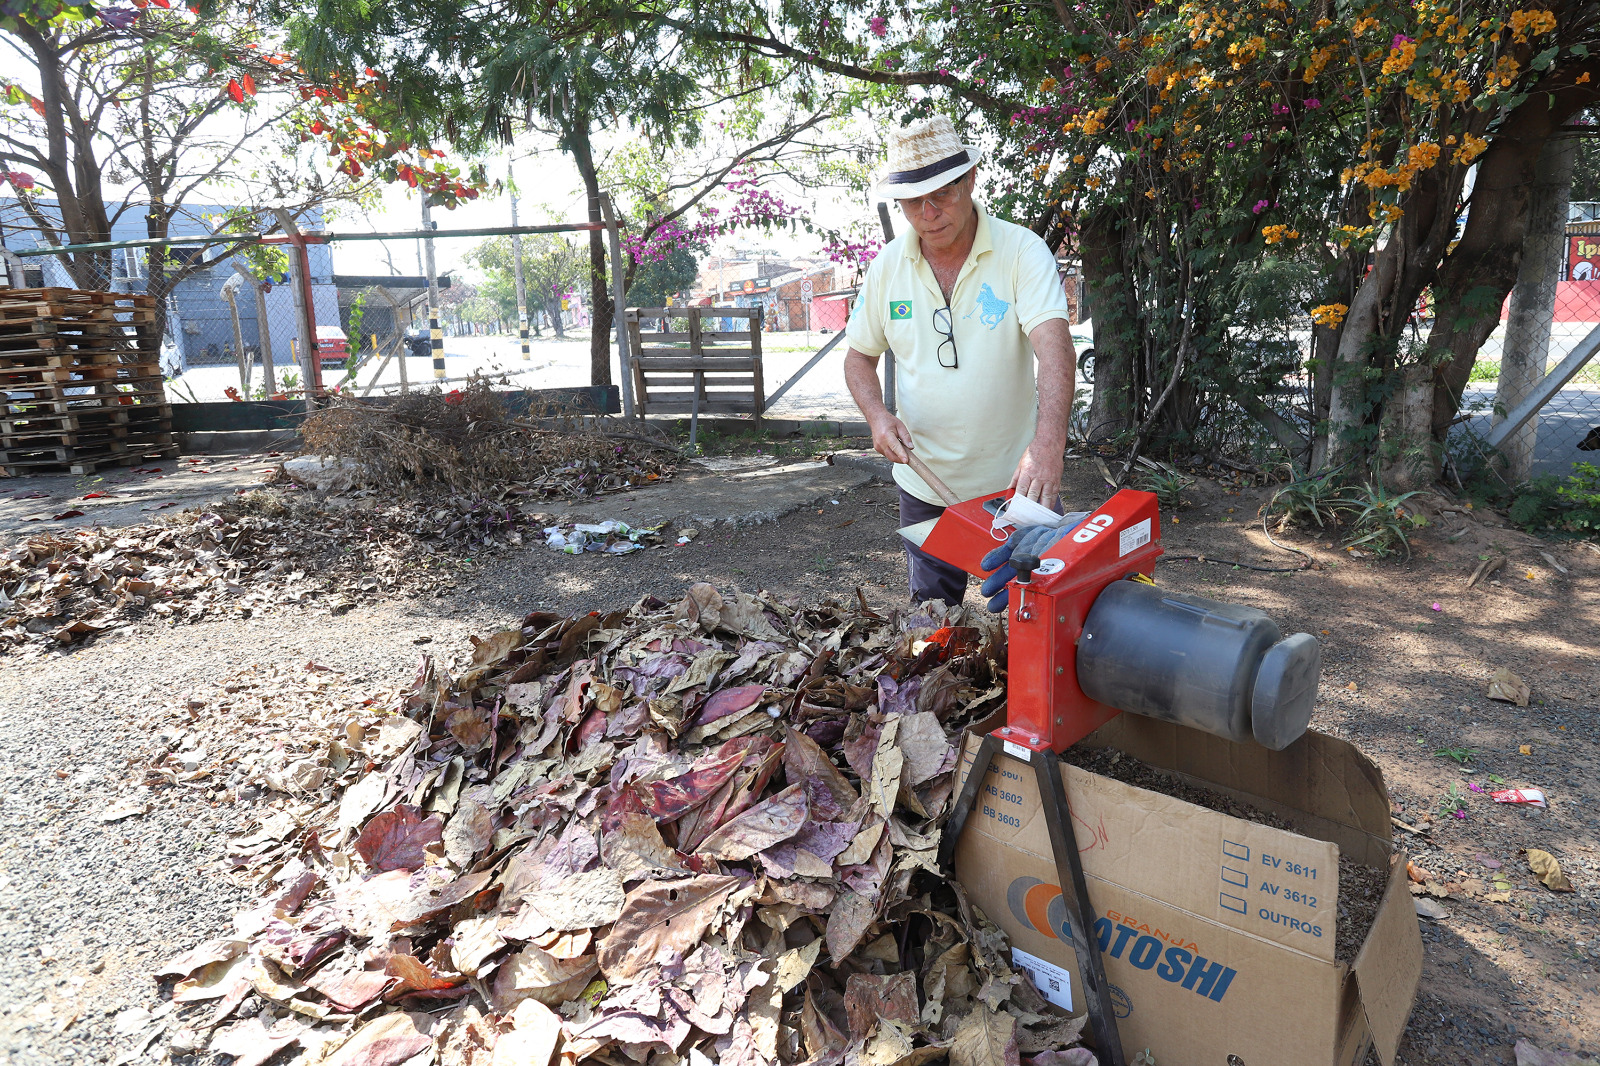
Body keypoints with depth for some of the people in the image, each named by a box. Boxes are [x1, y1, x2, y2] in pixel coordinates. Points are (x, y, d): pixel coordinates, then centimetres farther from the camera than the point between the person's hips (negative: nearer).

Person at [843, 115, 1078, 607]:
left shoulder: (1022, 251, -12)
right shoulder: (887, 266, -1)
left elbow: (1055, 350, -26)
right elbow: (858, 357, 10)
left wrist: (1048, 445, -42)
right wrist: (878, 416, -11)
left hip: (1015, 480, -3)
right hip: (925, 486, 3)